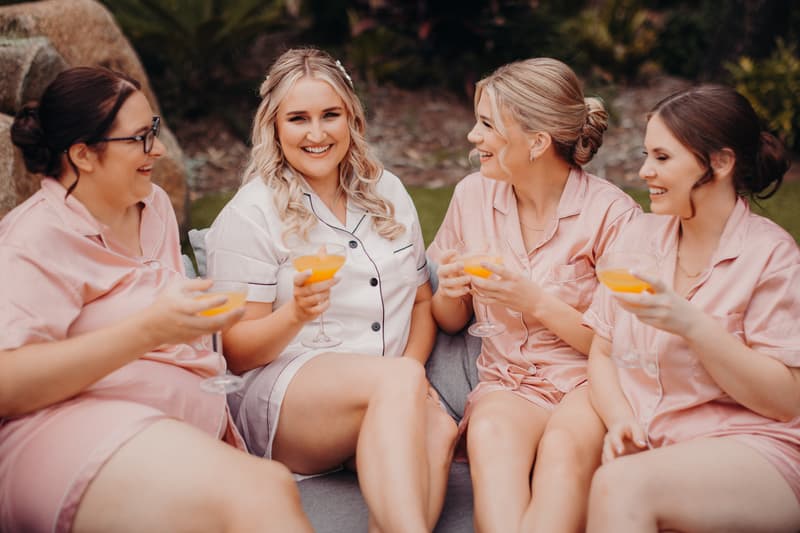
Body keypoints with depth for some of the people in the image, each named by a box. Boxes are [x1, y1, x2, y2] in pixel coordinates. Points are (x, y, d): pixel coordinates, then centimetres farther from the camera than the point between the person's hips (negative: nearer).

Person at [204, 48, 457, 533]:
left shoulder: (388, 192, 15)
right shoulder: (251, 215, -1)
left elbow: (421, 301, 20)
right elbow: (238, 355, -3)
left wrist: (411, 368, -1)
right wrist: (296, 314, -24)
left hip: (391, 399, 4)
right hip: (283, 395, -4)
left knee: (438, 430, -31)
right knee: (397, 380, -35)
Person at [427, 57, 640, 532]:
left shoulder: (612, 213, -7)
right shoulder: (473, 195, 5)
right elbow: (451, 321, 17)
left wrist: (536, 301, -17)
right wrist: (451, 292, -8)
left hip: (588, 385, -2)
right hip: (506, 385, 3)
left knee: (565, 442, -37)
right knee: (491, 431, -34)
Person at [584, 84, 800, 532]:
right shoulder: (641, 235, 8)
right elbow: (601, 353, 9)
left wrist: (693, 325, -21)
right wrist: (619, 419, -10)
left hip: (750, 449, -4)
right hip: (643, 446, 5)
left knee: (620, 485, -32)